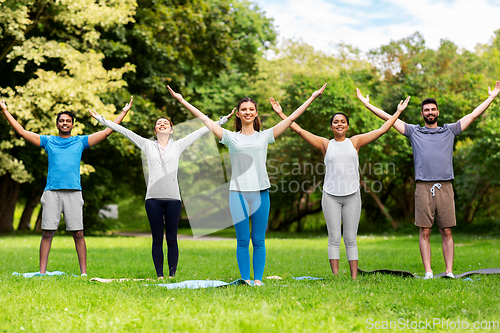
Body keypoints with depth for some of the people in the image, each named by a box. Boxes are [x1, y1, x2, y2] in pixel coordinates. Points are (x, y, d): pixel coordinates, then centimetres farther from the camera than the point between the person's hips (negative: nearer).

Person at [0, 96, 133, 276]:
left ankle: (83, 272, 2)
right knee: (47, 233, -1)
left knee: (78, 233, -1)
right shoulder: (48, 141, 15)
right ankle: (42, 272, 3)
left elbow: (106, 132, 15)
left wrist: (124, 112, 15)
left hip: (74, 192, 0)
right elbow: (22, 132, 15)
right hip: (52, 192, 0)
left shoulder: (80, 141, 14)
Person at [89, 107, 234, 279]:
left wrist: (223, 120, 14)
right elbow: (125, 131, 13)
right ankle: (159, 276, 8)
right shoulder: (148, 145, 13)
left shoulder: (178, 146, 12)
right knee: (157, 239, 3)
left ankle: (172, 275, 8)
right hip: (153, 198, 0)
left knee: (172, 239, 2)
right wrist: (101, 119, 13)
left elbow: (202, 131, 14)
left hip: (173, 199, 0)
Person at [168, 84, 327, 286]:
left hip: (261, 192, 1)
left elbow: (291, 118, 10)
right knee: (242, 240, 2)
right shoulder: (231, 138, 7)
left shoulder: (264, 136, 9)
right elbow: (204, 120, 7)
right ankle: (245, 279, 9)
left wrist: (312, 98, 10)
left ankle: (258, 279, 11)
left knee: (259, 240, 4)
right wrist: (183, 101, 6)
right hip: (238, 193, -1)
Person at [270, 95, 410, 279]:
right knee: (334, 238, -2)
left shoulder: (355, 142, 10)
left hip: (352, 195, 1)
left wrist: (398, 112, 16)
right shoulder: (325, 144, 8)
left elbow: (381, 130, 14)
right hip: (331, 196, -1)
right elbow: (299, 130, 6)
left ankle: (354, 277, 5)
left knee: (350, 239, 3)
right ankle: (336, 276, 1)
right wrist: (280, 113, 4)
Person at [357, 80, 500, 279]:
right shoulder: (414, 132, 13)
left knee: (446, 232, 1)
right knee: (425, 232, -1)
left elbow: (474, 115, 19)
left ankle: (449, 272, 4)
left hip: (445, 187, 1)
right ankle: (428, 273, 2)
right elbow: (389, 118, 13)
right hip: (423, 187, -1)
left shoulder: (449, 131, 15)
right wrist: (367, 104, 12)